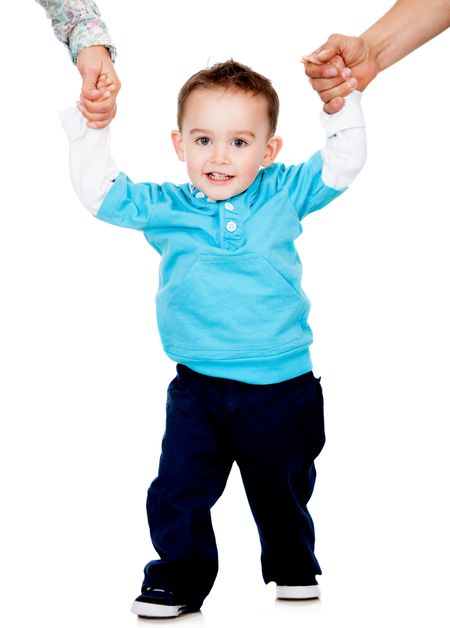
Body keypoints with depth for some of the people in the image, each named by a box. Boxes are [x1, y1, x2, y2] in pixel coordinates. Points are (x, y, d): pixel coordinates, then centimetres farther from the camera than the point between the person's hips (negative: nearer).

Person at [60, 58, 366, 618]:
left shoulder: (284, 195, -1)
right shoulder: (165, 209, -1)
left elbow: (343, 162, 1)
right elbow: (100, 191, -1)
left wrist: (340, 102, -10)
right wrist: (90, 131, -11)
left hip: (279, 385, 0)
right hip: (198, 386, 0)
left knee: (282, 489, 18)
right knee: (178, 490, 1)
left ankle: (293, 568, 41)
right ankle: (180, 579, 20)